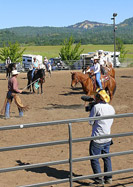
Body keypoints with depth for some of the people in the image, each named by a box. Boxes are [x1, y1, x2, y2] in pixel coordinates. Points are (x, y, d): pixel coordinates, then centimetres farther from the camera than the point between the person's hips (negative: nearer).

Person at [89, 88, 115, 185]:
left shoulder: (96, 107, -15)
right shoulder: (111, 108, 5)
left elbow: (90, 122, -8)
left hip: (97, 138, -7)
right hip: (107, 138, 7)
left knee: (94, 159, 5)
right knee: (107, 158, 19)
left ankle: (99, 180, 6)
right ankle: (108, 178, 23)